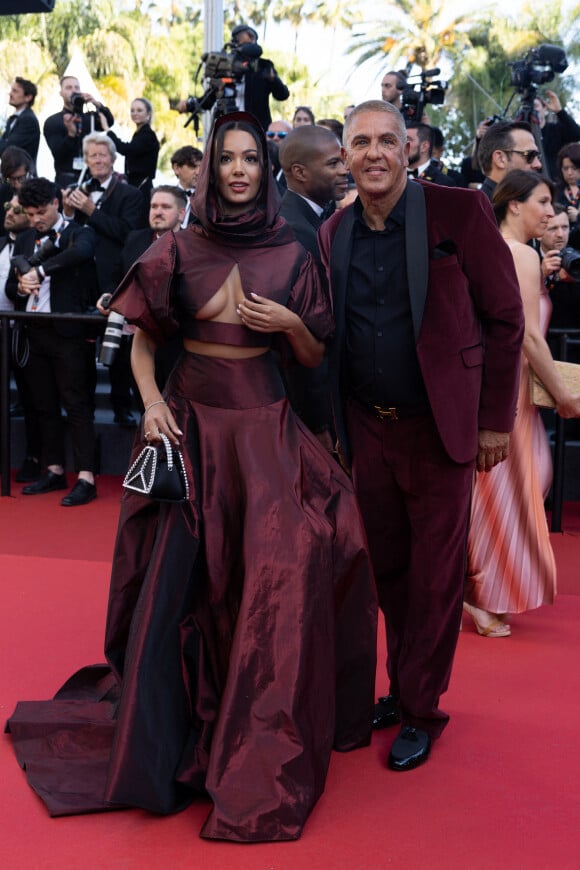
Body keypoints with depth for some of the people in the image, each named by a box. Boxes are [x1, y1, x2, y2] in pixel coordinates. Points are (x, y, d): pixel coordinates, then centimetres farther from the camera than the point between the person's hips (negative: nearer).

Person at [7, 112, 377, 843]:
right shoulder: (179, 250, 2)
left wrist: (290, 323, -12)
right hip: (190, 422, 0)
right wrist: (150, 401, -8)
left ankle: (263, 748, 10)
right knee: (179, 580, 0)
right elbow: (142, 339, 8)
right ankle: (166, 737, 19)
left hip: (265, 427, 0)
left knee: (274, 580, -6)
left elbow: (315, 357, 8)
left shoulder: (290, 255, 3)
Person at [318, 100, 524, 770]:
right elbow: (332, 334, 12)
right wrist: (336, 425, 6)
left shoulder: (459, 211, -9)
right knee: (388, 568, 15)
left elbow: (504, 318, -7)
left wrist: (495, 420, -8)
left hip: (439, 426, -4)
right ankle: (401, 687, 33)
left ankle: (421, 710, 21)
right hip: (369, 430, 4)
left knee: (434, 576, 6)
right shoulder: (334, 233, 6)